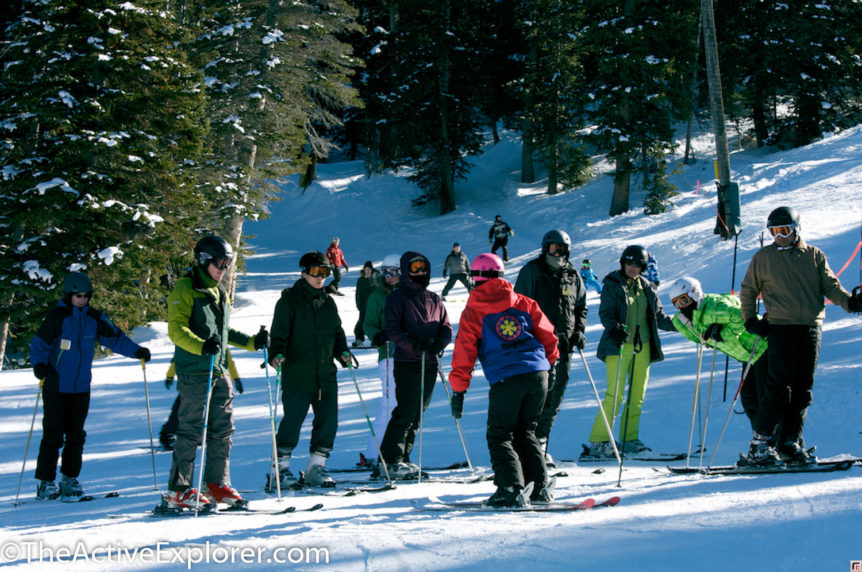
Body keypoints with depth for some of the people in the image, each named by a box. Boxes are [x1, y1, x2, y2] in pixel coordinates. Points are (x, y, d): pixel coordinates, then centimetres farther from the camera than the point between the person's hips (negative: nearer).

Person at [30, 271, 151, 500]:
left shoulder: (94, 318, 5)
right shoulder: (57, 317, -8)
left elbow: (114, 337, 11)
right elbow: (39, 344, -8)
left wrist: (136, 351, -2)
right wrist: (39, 364, -25)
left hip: (81, 387, 5)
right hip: (56, 387, -5)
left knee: (76, 435, 9)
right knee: (53, 435, -5)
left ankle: (70, 480, 20)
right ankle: (45, 482, 3)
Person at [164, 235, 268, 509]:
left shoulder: (219, 292, 20)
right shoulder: (184, 290, -6)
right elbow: (176, 329, -17)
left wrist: (252, 342, 20)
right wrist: (201, 346, -32)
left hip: (219, 372, 8)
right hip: (194, 371, -8)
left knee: (223, 429, 8)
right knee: (191, 430, -6)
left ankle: (217, 483, 17)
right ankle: (178, 489, 0)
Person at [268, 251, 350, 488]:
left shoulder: (328, 302, 16)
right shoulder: (290, 300, -1)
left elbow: (337, 332, 23)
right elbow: (280, 333, -5)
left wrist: (342, 352, 6)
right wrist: (277, 354, -22)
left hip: (326, 375, 6)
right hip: (297, 375, -6)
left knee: (328, 422, 4)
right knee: (292, 421, -6)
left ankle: (316, 468, 15)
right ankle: (282, 467, 8)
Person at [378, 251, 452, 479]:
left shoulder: (434, 299, 16)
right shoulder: (397, 297, -1)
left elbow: (446, 327, 14)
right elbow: (392, 329, -9)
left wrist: (439, 343, -8)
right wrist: (414, 344, -22)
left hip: (430, 364, 6)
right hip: (407, 363, -6)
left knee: (418, 413, 8)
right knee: (406, 412, -11)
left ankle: (402, 457, 17)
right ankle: (391, 460, -4)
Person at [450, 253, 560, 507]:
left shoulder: (473, 312, 4)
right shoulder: (523, 303, 12)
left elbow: (464, 352, 2)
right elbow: (547, 333, 15)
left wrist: (458, 390, 5)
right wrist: (550, 361, 31)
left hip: (505, 380, -4)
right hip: (538, 374, 4)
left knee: (499, 436, 7)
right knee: (526, 432, 19)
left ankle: (512, 488, -9)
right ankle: (540, 487, 11)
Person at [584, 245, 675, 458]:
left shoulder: (646, 287, 14)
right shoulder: (612, 284, -1)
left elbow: (659, 316, 20)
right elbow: (605, 312, -10)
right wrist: (614, 328, -29)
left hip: (642, 346, 6)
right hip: (619, 345, -6)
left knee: (637, 394, 8)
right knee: (615, 394, -13)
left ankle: (629, 439, 18)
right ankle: (598, 441, -10)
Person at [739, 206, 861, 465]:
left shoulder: (815, 256, 10)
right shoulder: (763, 257, 7)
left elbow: (830, 285, 6)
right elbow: (748, 290, 15)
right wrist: (750, 320, 4)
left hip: (811, 328, 3)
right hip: (780, 327, -3)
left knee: (803, 389, 4)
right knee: (780, 388, -11)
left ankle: (790, 442, 13)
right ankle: (759, 446, -8)